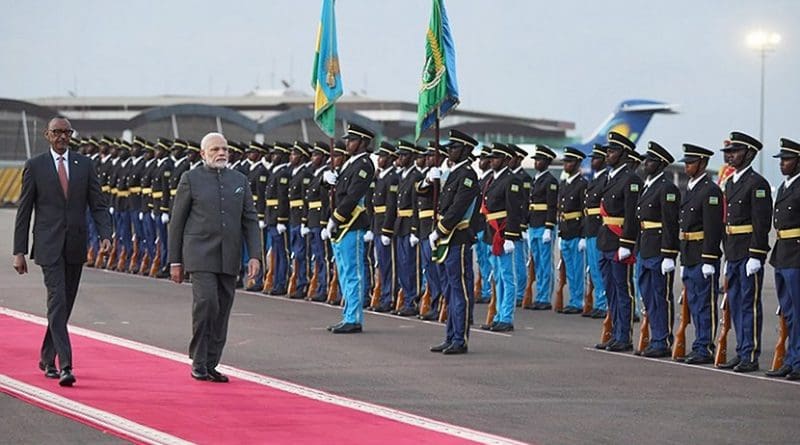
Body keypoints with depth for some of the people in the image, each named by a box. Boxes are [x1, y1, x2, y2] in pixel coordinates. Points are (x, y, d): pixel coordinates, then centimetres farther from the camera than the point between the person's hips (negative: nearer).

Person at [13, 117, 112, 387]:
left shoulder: (84, 165, 8)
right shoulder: (34, 166, 0)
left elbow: (98, 205, 6)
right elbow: (24, 211, 1)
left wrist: (105, 235, -11)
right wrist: (19, 251, -3)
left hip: (75, 247, 4)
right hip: (49, 246, -4)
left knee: (65, 305, 11)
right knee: (57, 302, -14)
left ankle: (47, 359, 28)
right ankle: (65, 366, -20)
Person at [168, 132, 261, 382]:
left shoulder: (239, 180, 13)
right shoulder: (191, 179, 2)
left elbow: (250, 220, 12)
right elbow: (177, 221, 3)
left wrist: (255, 256, 0)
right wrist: (175, 261, 0)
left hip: (229, 258, 4)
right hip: (200, 255, -4)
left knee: (222, 311, 4)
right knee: (206, 302, -18)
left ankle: (211, 365, 12)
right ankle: (198, 363, -8)